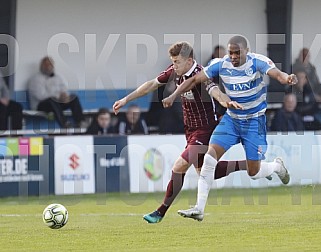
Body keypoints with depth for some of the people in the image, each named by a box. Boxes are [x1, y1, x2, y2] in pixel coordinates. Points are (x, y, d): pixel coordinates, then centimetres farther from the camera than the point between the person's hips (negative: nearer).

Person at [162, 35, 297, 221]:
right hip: (231, 118, 3)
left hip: (255, 121, -3)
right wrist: (174, 96, -16)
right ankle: (199, 209, -11)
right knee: (210, 157, -14)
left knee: (254, 172, -1)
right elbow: (195, 80, -5)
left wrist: (287, 78, -60)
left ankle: (277, 166, 36)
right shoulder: (221, 65, -10)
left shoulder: (258, 62, -19)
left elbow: (276, 73, -36)